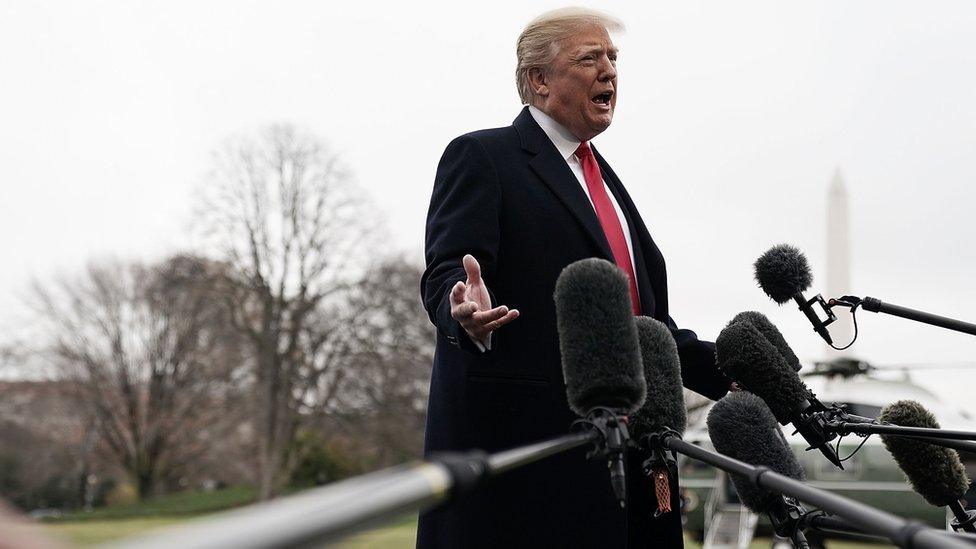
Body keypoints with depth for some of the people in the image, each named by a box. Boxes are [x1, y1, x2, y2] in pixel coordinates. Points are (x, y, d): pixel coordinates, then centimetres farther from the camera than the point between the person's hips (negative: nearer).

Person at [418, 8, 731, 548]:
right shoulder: (481, 157, 0)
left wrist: (726, 370, 21)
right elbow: (445, 274, -13)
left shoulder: (601, 175, 25)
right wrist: (466, 313, -35)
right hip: (515, 433, -7)